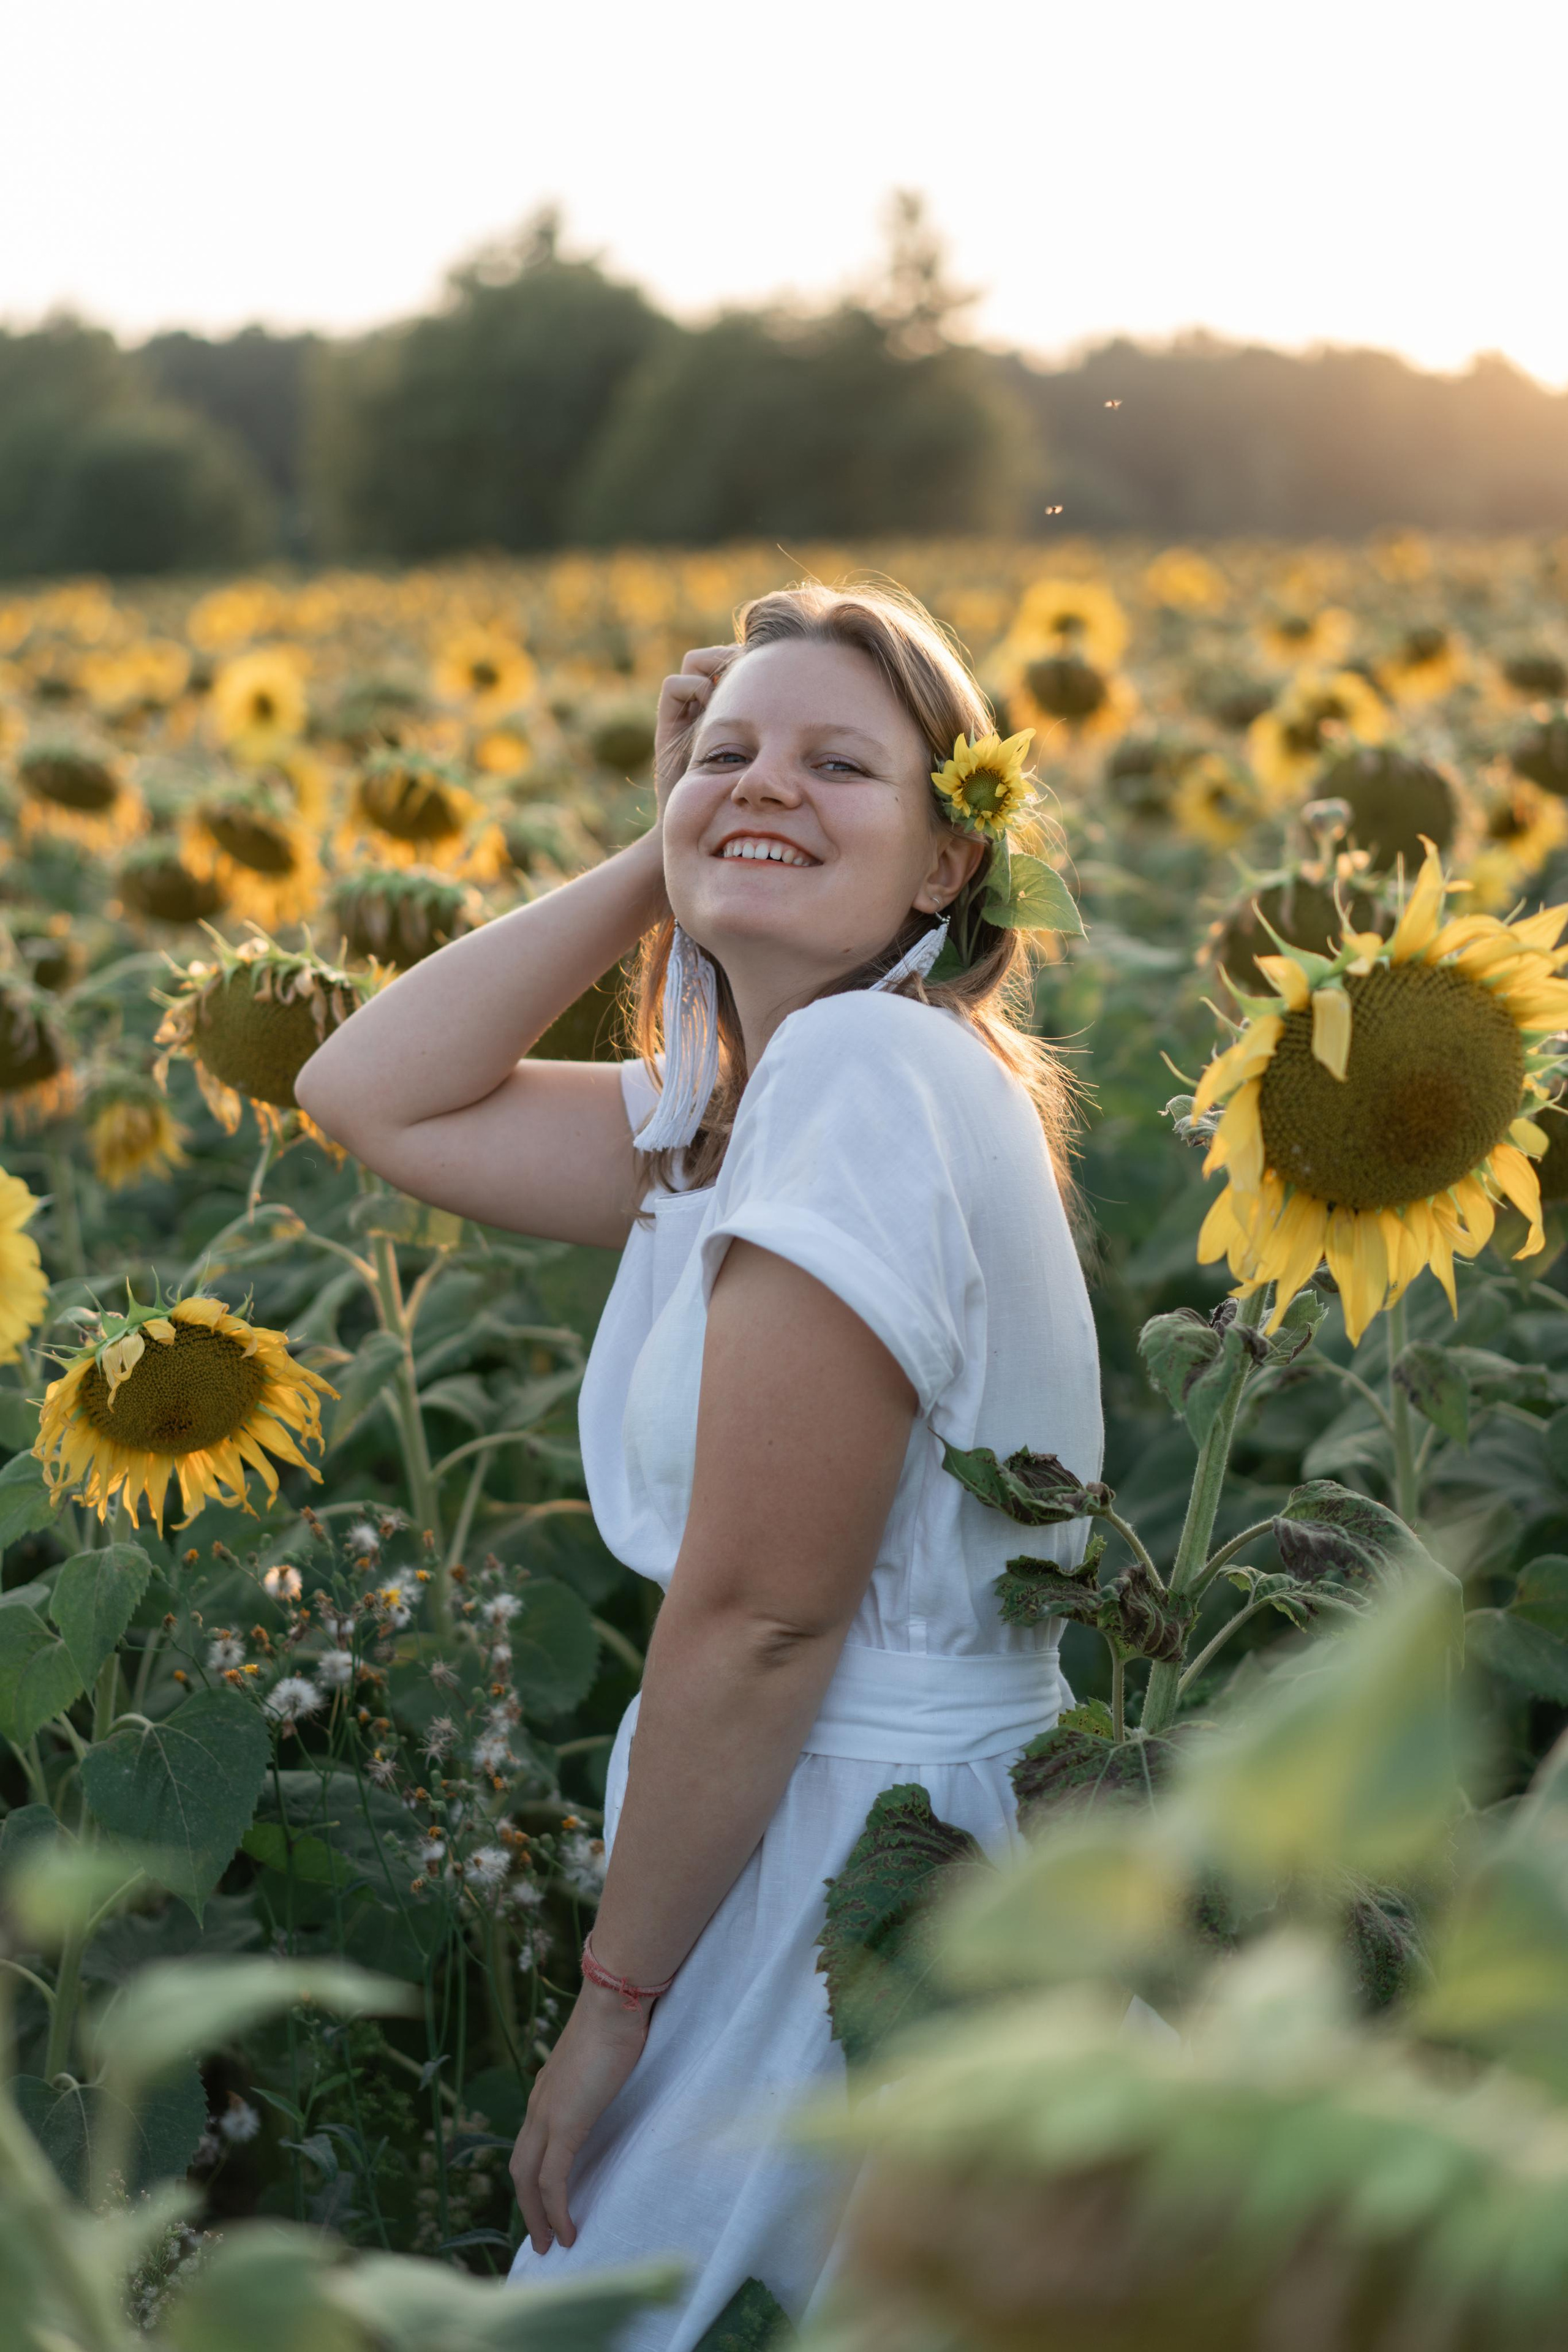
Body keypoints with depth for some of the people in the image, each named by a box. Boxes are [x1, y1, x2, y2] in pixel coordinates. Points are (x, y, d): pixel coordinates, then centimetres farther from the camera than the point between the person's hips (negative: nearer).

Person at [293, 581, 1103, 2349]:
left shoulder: (873, 1070, -22)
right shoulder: (730, 1104, 6)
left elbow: (757, 1615, -21)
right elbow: (372, 1098, 5)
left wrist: (616, 1997, -12)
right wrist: (649, 866, 0)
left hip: (864, 1855, -9)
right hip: (808, 1824, 9)